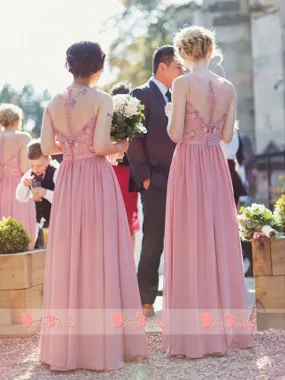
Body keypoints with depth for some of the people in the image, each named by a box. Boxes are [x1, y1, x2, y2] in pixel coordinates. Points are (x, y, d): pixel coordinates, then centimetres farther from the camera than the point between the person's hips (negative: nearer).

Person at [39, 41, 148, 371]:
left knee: (68, 256, 8)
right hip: (97, 179, -5)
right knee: (101, 254, 0)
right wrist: (119, 148, 4)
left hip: (68, 180, 5)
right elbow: (101, 145, -16)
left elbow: (47, 148, 4)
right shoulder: (101, 100, -8)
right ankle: (103, 341, 2)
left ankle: (67, 343, 14)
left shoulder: (54, 103, 6)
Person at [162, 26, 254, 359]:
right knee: (220, 240, 11)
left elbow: (175, 134, -12)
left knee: (190, 243, 0)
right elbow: (227, 136, 8)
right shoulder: (228, 87, 5)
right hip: (217, 165, 5)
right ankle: (225, 326, 18)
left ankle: (195, 333, 3)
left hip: (188, 165, -5)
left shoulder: (183, 84, -9)